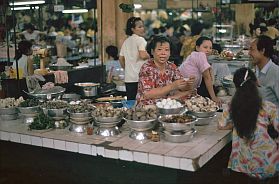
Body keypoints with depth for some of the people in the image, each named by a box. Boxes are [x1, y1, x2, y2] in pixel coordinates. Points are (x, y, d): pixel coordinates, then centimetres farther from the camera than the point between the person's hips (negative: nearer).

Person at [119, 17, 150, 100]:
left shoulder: (126, 41, 15)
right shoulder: (140, 39, -7)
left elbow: (121, 58, 20)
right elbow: (143, 55, -21)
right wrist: (149, 57, -2)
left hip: (128, 78, 7)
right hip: (139, 78, -7)